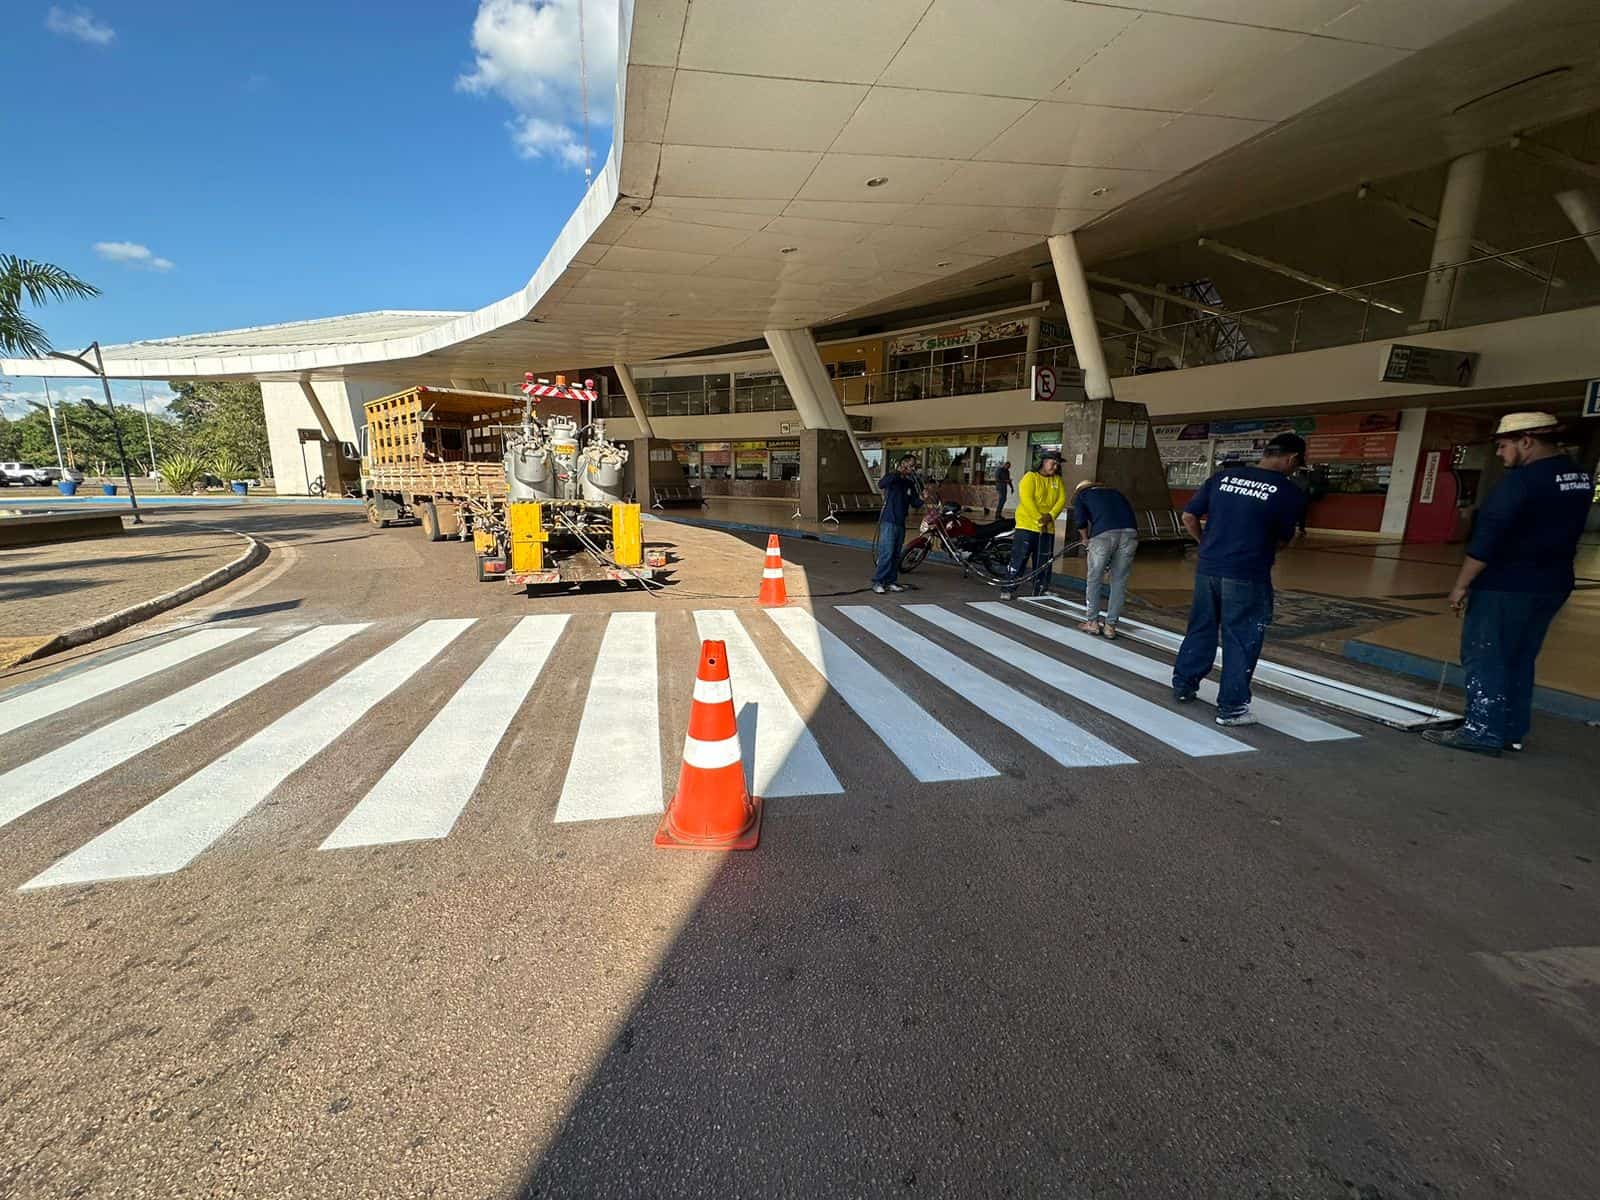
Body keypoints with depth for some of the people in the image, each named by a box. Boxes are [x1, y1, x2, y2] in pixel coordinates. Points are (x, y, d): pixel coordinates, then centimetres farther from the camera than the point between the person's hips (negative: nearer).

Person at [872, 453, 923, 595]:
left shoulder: (910, 484, 14)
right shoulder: (892, 478, -5)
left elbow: (914, 504, 12)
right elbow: (881, 484, -27)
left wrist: (921, 499, -10)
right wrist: (897, 472, -35)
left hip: (901, 523, 7)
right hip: (888, 521, -7)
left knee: (896, 555, 9)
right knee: (887, 554, -12)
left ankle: (890, 582, 17)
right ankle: (877, 582, -7)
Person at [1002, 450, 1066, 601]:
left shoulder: (1057, 480, 11)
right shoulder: (1030, 477, -4)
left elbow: (1062, 500, 1)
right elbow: (1026, 499, -16)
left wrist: (1051, 515, -17)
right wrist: (1039, 519, -22)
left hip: (1047, 529, 5)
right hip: (1027, 526, -5)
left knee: (1043, 564, 10)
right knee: (1019, 559, -6)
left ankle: (1040, 592, 19)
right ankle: (1008, 589, 0)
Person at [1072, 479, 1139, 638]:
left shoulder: (1081, 494, 23)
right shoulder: (1115, 492, 35)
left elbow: (1080, 519, 6)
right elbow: (1129, 514, 25)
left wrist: (1085, 539, 21)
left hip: (1103, 534, -4)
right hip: (1130, 533, 4)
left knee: (1093, 579, 13)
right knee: (1119, 582, 12)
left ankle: (1092, 621, 19)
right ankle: (1111, 625, 15)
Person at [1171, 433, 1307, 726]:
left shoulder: (1223, 477, 3)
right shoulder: (1289, 492, -7)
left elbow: (1189, 517, 5)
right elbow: (1282, 540, 2)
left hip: (1207, 569, 4)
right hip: (1247, 577, -4)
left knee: (1200, 628, 19)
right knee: (1241, 640, 7)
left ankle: (1182, 685, 31)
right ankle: (1231, 708, 13)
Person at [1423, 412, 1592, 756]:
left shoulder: (1522, 479, -18)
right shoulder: (1580, 478, 10)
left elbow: (1488, 538, -21)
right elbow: (1556, 531, 18)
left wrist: (1461, 584, -17)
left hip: (1506, 586, -9)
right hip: (1552, 585, 9)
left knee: (1484, 659, -3)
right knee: (1520, 661, 15)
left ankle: (1484, 732, -2)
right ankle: (1512, 731, 21)